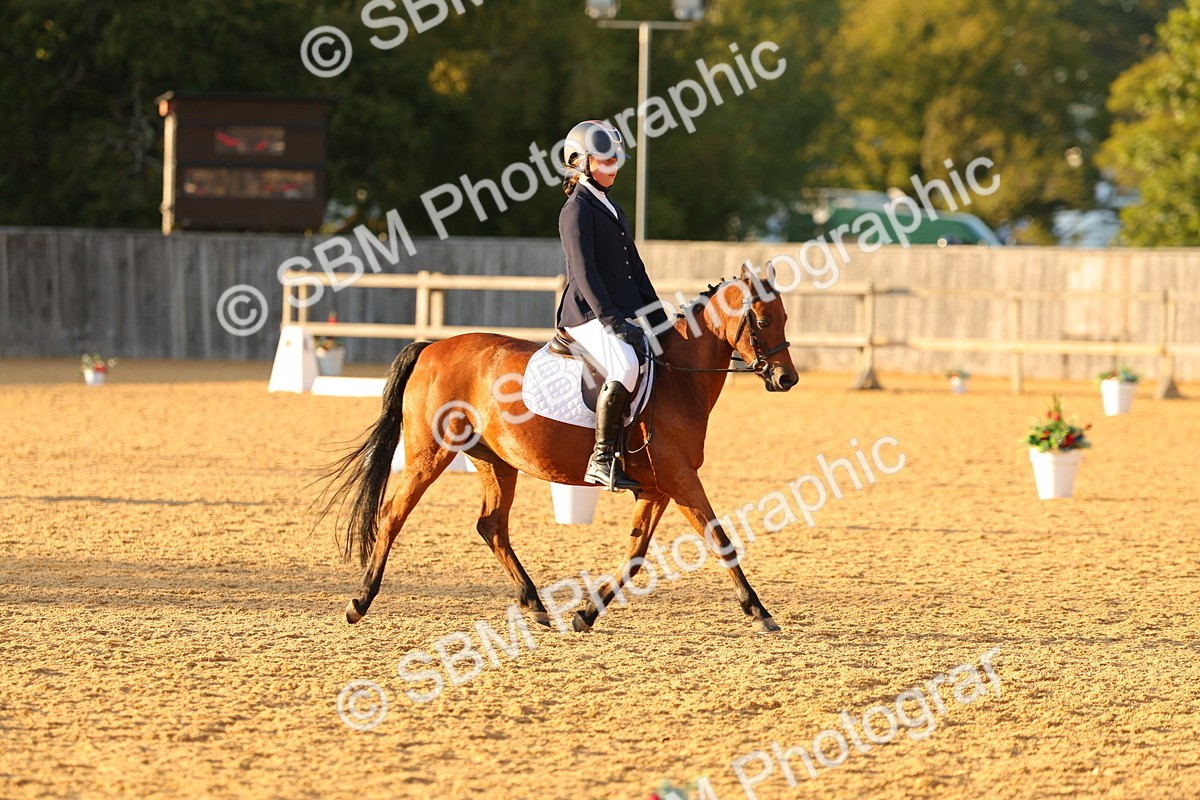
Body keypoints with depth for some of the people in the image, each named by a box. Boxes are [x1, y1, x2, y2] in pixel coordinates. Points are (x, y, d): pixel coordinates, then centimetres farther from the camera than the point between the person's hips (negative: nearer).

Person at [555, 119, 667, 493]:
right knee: (626, 367, -34)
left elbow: (635, 269, 24)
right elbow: (585, 271, -17)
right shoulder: (577, 209, -7)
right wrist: (612, 321, -24)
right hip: (588, 316, -10)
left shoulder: (612, 208, 22)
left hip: (624, 315, 10)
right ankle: (602, 459, -32)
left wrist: (660, 318, 17)